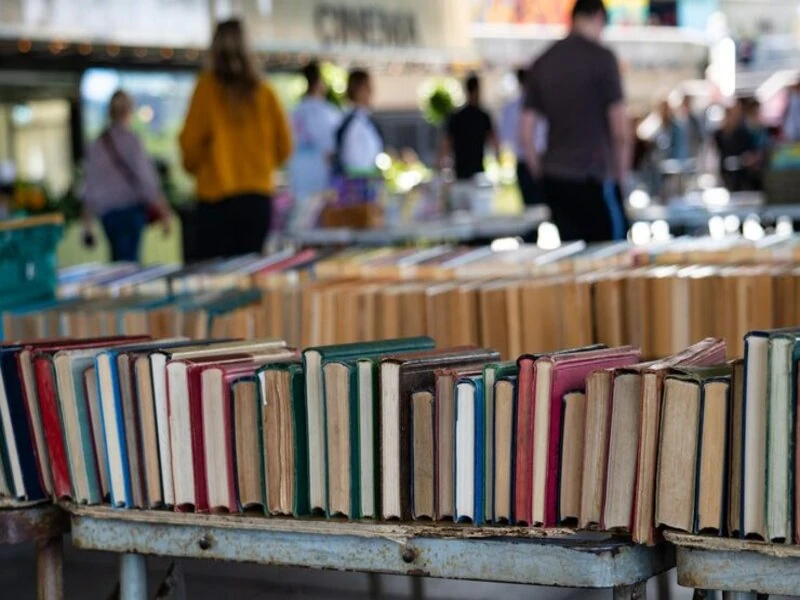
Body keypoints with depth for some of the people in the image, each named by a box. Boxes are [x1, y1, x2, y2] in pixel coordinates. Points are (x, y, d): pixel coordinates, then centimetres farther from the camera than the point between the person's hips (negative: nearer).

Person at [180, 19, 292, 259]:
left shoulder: (207, 86, -5)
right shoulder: (265, 92, 3)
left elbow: (191, 141, -6)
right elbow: (284, 145, 7)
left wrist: (193, 167, 15)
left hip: (217, 197, -3)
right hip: (259, 197, 3)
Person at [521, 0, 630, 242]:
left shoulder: (542, 63, 9)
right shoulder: (601, 57, -6)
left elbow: (527, 133, 8)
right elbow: (619, 124, -8)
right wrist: (622, 170, 4)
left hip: (554, 177, 6)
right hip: (593, 177, -5)